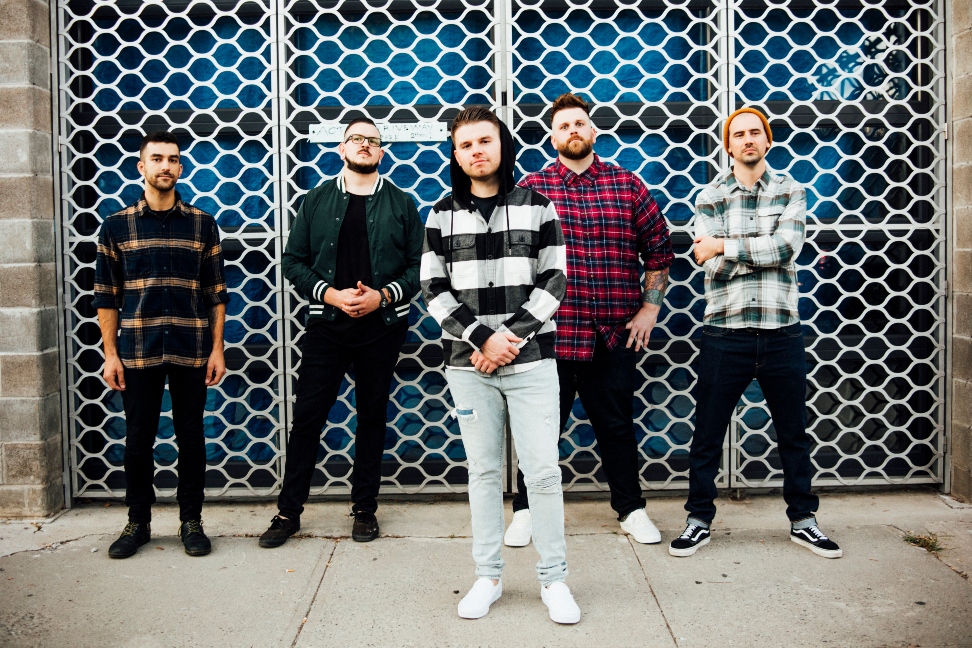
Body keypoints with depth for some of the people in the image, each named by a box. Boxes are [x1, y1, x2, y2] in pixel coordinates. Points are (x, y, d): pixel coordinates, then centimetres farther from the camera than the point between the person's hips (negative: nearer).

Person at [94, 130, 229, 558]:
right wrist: (110, 354, -1)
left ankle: (191, 521, 20)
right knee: (138, 439, 8)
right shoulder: (117, 226, 3)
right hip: (137, 352, 0)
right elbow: (106, 296, 4)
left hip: (191, 352, 0)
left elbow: (216, 293, 5)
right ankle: (138, 522, 24)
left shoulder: (202, 224, 4)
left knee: (191, 437, 7)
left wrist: (217, 349, 0)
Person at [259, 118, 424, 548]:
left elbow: (419, 265, 2)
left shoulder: (400, 203, 5)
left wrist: (382, 295, -12)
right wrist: (331, 294, -10)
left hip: (382, 326, 0)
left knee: (372, 417, 9)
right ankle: (289, 511, 14)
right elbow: (294, 261, 4)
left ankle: (364, 509, 23)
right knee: (307, 416, 1)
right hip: (326, 324, 0)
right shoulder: (316, 201, 7)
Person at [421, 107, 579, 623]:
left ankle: (553, 579, 16)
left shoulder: (537, 207, 3)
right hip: (468, 364, 1)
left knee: (543, 470, 1)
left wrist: (511, 337, -11)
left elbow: (553, 282, -1)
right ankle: (488, 577, 22)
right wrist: (483, 339, -11)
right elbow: (435, 291, 2)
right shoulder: (442, 215, 6)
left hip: (532, 360, -1)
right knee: (483, 471, 10)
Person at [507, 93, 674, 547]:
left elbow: (659, 249, 9)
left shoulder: (627, 185, 6)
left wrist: (650, 308, 5)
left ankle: (631, 509, 30)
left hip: (615, 334, 1)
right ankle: (526, 510, 25)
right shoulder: (533, 188, 2)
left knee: (616, 424, 14)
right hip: (552, 332, -1)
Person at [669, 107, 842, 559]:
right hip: (724, 332, -1)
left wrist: (725, 247, -13)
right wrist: (765, 250, -11)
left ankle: (803, 520, 29)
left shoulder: (791, 191, 6)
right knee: (707, 434, 6)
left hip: (781, 332, 1)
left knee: (794, 433, 13)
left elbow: (787, 246, -12)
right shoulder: (709, 198, 3)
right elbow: (714, 267, -9)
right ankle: (699, 520, 21)